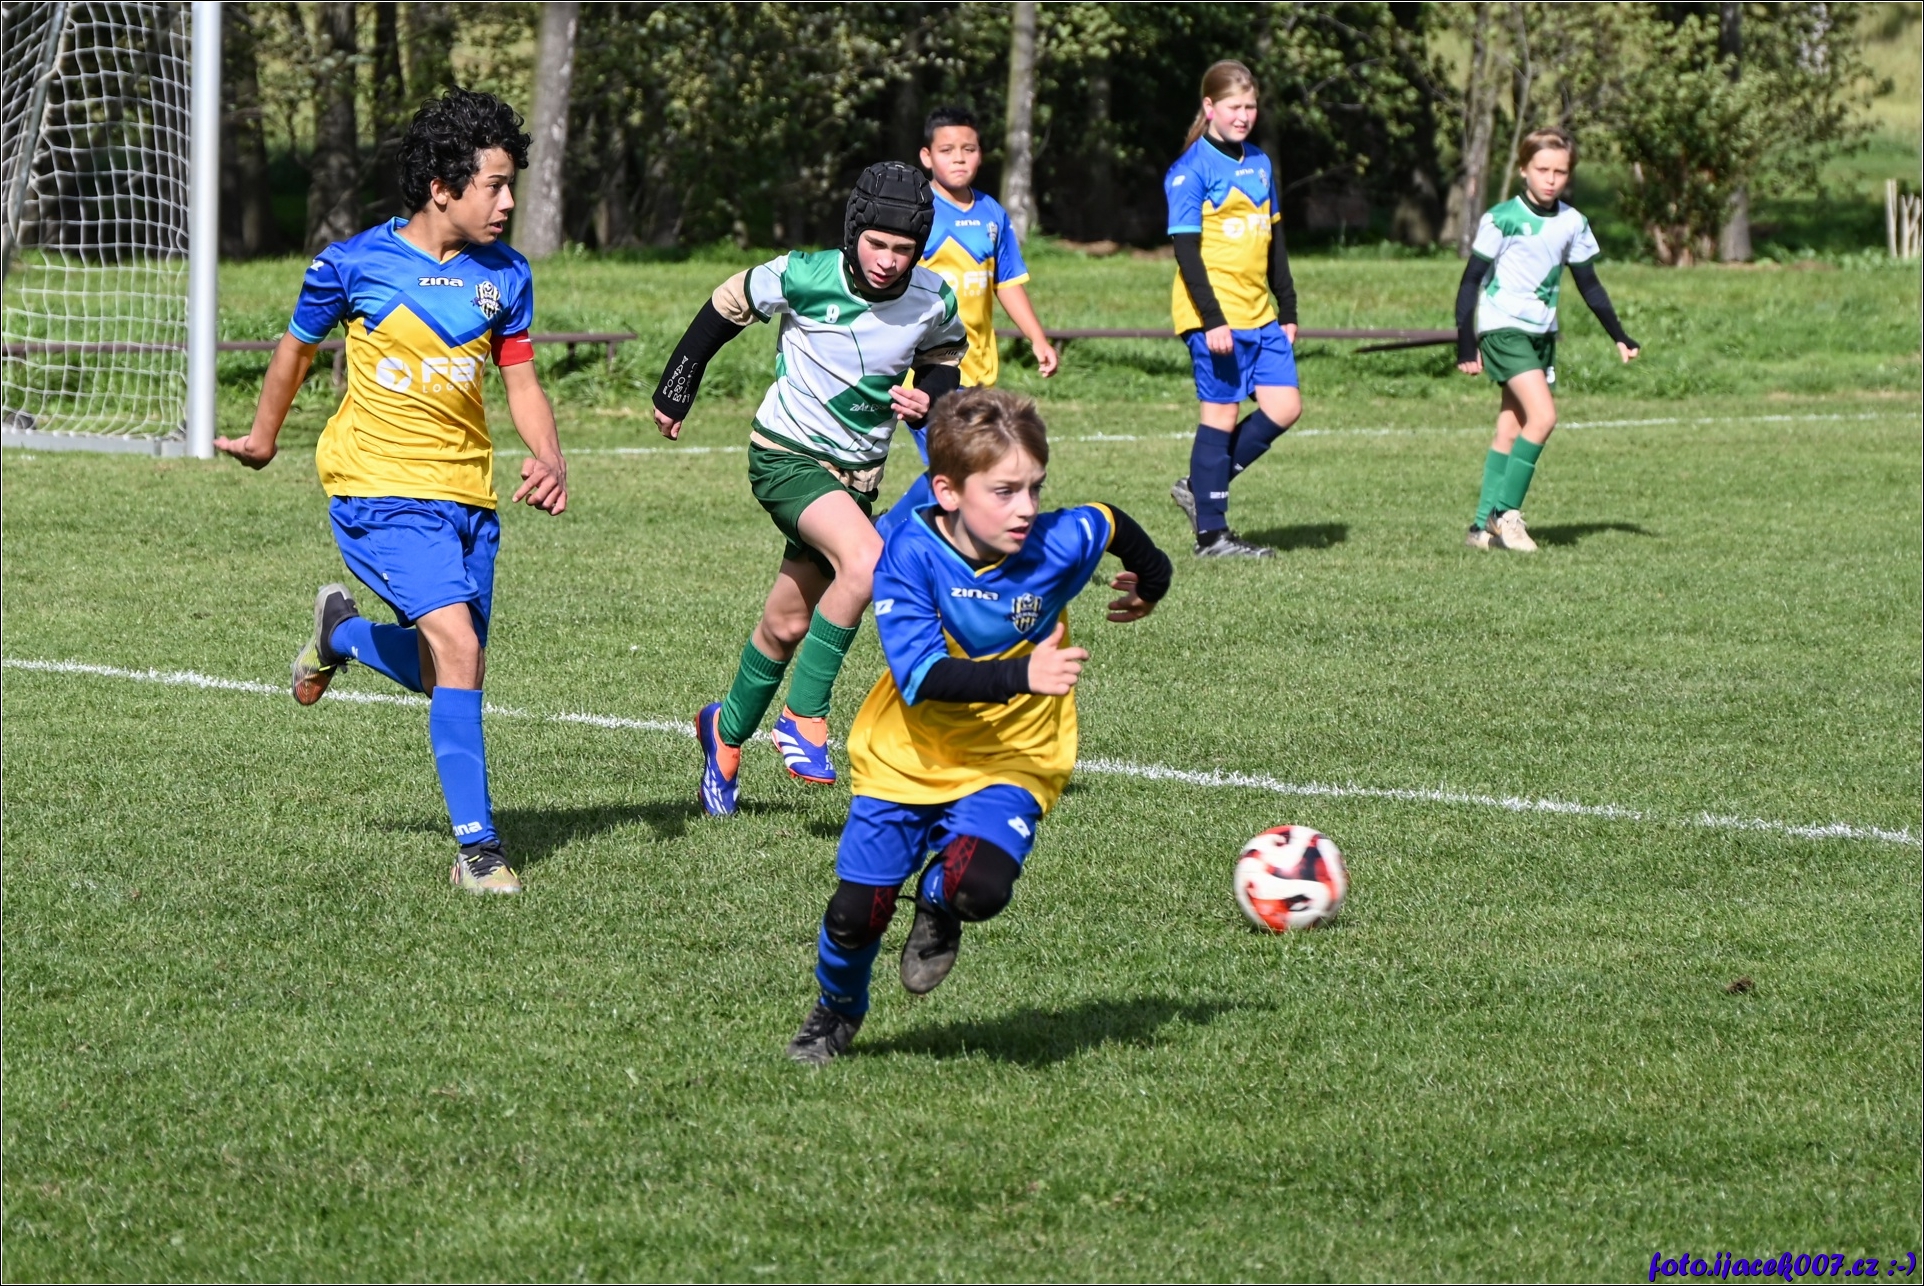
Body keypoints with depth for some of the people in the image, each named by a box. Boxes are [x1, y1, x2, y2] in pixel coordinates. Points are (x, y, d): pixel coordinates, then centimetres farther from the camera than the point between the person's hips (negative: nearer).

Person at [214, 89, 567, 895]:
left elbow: (521, 382, 9)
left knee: (444, 676, 10)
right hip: (379, 488, -5)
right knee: (457, 646, -22)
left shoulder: (505, 276, 4)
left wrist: (549, 460, -10)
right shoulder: (354, 265, -7)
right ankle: (475, 847, -16)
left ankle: (340, 631, 43)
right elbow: (298, 347, 10)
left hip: (467, 494, 5)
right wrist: (264, 436, 24)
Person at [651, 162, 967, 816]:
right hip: (785, 456, -5)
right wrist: (674, 393, 6)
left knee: (788, 626, 11)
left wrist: (929, 400, -11)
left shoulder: (934, 305, -8)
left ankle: (727, 730, 38)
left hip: (857, 472, 5)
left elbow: (944, 365, 12)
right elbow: (723, 310, -1)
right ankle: (804, 715, -17)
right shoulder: (801, 276, -18)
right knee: (866, 560, -30)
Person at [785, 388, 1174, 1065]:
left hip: (1011, 757, 0)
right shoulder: (911, 553, -22)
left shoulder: (1059, 545, -17)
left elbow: (1113, 524, 8)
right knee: (857, 911, -1)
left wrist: (1152, 581, 28)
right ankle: (837, 1009, 35)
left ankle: (939, 900, 13)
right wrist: (1024, 675, -42)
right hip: (904, 757, 0)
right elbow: (921, 675, -31)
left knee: (979, 888, -27)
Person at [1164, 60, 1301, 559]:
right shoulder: (1191, 171, -9)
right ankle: (1211, 532, 3)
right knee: (1221, 414, -4)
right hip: (1215, 316, -8)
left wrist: (1288, 309, 17)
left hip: (1260, 315, 8)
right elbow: (1186, 251, -13)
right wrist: (1212, 320, -20)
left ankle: (1200, 488, 15)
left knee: (1284, 407, 2)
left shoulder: (1259, 164, 14)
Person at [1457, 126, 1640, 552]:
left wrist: (1620, 337, 10)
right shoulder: (1503, 220, -11)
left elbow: (1589, 285, 14)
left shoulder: (1573, 224, 5)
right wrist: (1465, 344, -11)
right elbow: (1471, 280, -8)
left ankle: (1485, 526, 10)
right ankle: (1506, 512, -10)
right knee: (1542, 416, -19)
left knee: (1510, 430, 6)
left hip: (1542, 333, 6)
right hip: (1503, 328, -6)